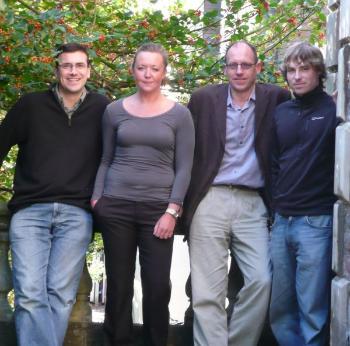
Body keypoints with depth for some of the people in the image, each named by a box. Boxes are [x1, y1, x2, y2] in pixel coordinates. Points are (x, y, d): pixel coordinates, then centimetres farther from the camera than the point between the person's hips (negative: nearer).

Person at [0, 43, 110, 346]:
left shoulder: (101, 109, 8)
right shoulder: (31, 105, 8)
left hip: (76, 215, 0)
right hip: (29, 212, 0)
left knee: (61, 295, -7)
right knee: (30, 295, -13)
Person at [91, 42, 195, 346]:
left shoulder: (179, 114, 3)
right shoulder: (115, 111, 7)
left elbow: (184, 168, 1)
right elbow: (105, 160, 13)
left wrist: (172, 212, -8)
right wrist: (96, 198, 3)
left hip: (158, 207, -1)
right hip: (116, 206, 1)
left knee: (158, 285, -4)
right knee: (118, 284, 4)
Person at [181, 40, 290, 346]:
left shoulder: (274, 98, 5)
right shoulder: (203, 99, 4)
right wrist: (183, 200, 6)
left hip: (253, 205, 1)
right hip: (210, 201, -1)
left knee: (261, 281, -9)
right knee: (208, 290, -4)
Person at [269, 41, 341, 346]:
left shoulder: (334, 110, -4)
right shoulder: (281, 113, 13)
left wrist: (329, 207, -13)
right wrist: (276, 201, 13)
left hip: (316, 222, -5)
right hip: (281, 221, 6)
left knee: (312, 310, -3)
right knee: (280, 308, 11)